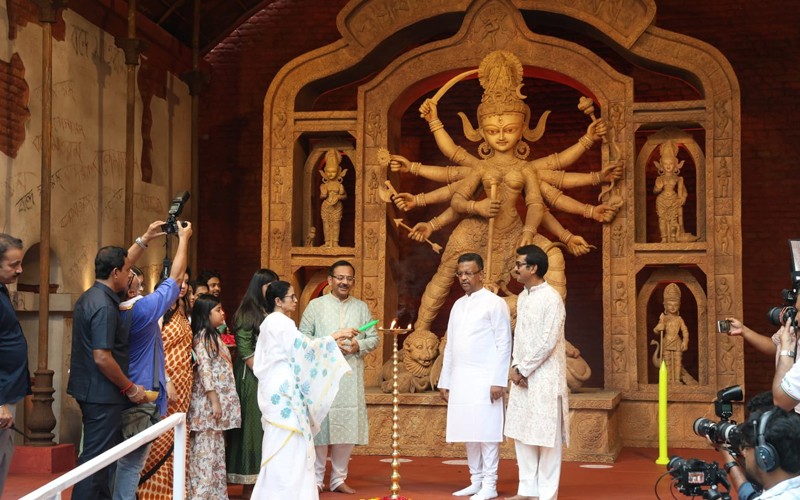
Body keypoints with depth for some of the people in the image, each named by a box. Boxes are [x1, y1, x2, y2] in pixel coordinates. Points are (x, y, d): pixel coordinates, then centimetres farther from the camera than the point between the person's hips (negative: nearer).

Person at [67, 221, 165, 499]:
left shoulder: (92, 296, 10)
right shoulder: (104, 307, -20)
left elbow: (119, 263, 27)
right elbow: (102, 358, -25)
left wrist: (144, 239, 31)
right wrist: (130, 388, -14)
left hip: (91, 391, 10)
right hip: (103, 395, -10)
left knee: (106, 454, 18)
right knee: (96, 459, -6)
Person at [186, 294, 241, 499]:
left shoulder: (213, 336, 16)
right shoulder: (203, 337, -11)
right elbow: (204, 370, -18)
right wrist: (214, 401, -20)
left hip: (219, 400, 9)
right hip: (208, 402, -9)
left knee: (216, 449, 11)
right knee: (205, 450, -7)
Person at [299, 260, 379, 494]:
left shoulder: (361, 308, 12)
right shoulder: (315, 306, 4)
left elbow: (374, 338, 12)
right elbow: (303, 338, -1)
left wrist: (359, 346, -9)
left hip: (351, 376, 3)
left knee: (348, 426, 4)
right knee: (320, 425, -3)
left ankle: (339, 479, 15)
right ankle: (315, 479, 7)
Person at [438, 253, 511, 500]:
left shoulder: (495, 303, -4)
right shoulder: (458, 305, 16)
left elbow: (504, 344, -8)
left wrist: (498, 381, -14)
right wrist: (445, 381, 14)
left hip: (484, 379, -6)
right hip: (460, 380, 6)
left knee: (486, 431, -5)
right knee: (468, 432, 8)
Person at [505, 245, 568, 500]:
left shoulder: (551, 298, -13)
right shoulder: (522, 297, 12)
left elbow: (547, 342, -17)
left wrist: (523, 370, -12)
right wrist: (515, 367, 1)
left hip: (544, 378, -8)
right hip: (522, 376, 8)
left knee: (546, 436, -2)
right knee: (521, 433, 10)